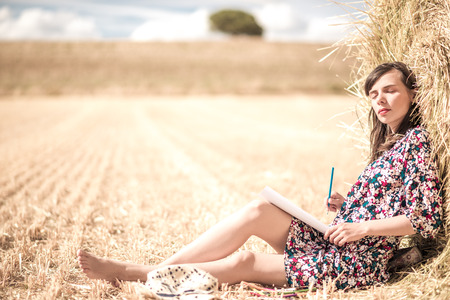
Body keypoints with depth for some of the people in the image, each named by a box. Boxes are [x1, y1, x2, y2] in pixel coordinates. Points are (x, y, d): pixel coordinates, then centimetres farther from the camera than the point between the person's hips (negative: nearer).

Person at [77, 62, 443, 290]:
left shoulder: (416, 141, -9)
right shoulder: (387, 142, 17)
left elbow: (428, 220, -15)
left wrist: (362, 226, -15)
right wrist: (345, 204, 5)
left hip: (362, 261, -8)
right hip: (333, 241, 8)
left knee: (245, 262, -18)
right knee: (258, 209, -15)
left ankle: (133, 273, -13)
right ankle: (161, 268, -16)